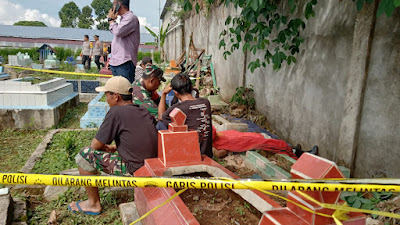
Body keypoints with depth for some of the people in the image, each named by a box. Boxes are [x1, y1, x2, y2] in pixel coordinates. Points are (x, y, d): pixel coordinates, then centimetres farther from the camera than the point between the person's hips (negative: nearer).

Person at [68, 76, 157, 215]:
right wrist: (114, 148, 20)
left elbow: (95, 145, -6)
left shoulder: (116, 112, -12)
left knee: (85, 155, 1)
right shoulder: (143, 111, 10)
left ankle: (94, 204, 15)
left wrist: (106, 148, 16)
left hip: (134, 169, -9)